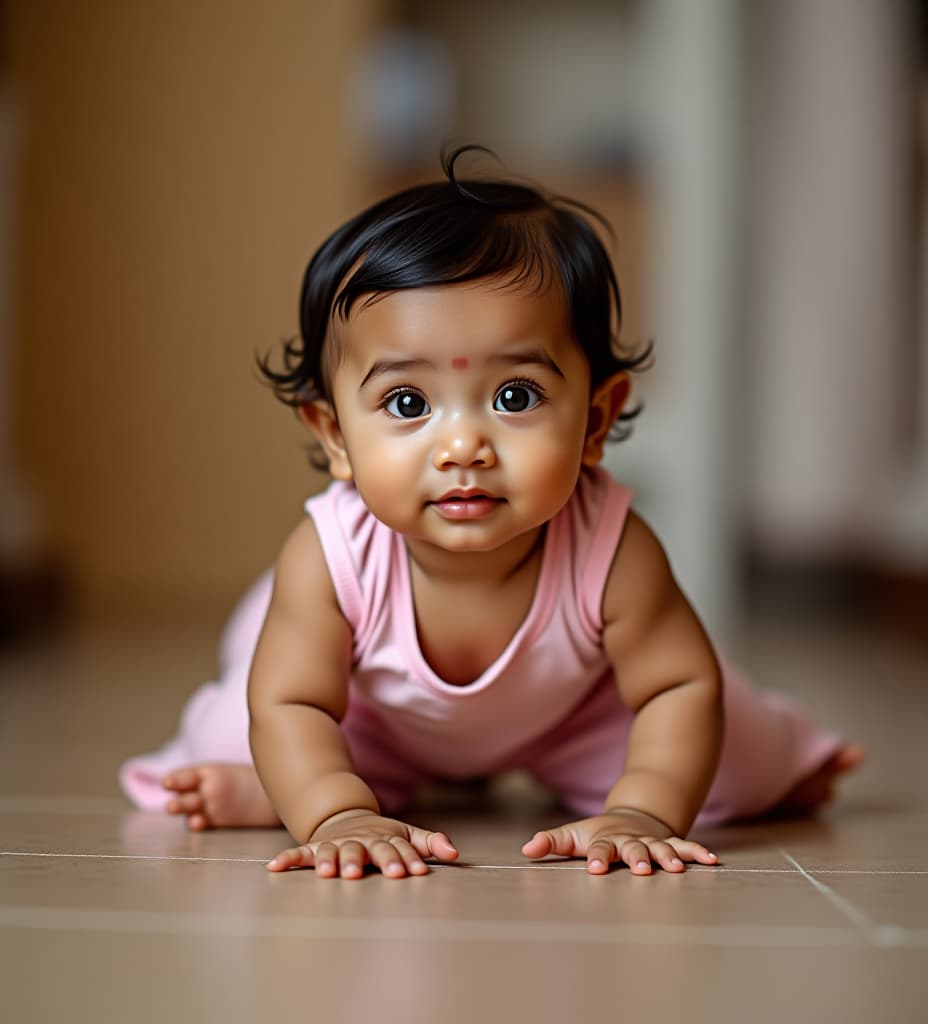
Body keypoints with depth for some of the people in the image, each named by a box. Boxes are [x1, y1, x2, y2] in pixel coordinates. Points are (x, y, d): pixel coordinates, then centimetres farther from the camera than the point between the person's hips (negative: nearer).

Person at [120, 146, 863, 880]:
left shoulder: (612, 552, -40)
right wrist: (338, 816, -51)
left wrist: (641, 812, -46)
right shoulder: (329, 559, -40)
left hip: (571, 711, 1)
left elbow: (683, 687, -31)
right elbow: (290, 706, -33)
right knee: (230, 750, -7)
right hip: (378, 724, 0)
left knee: (728, 775, 4)